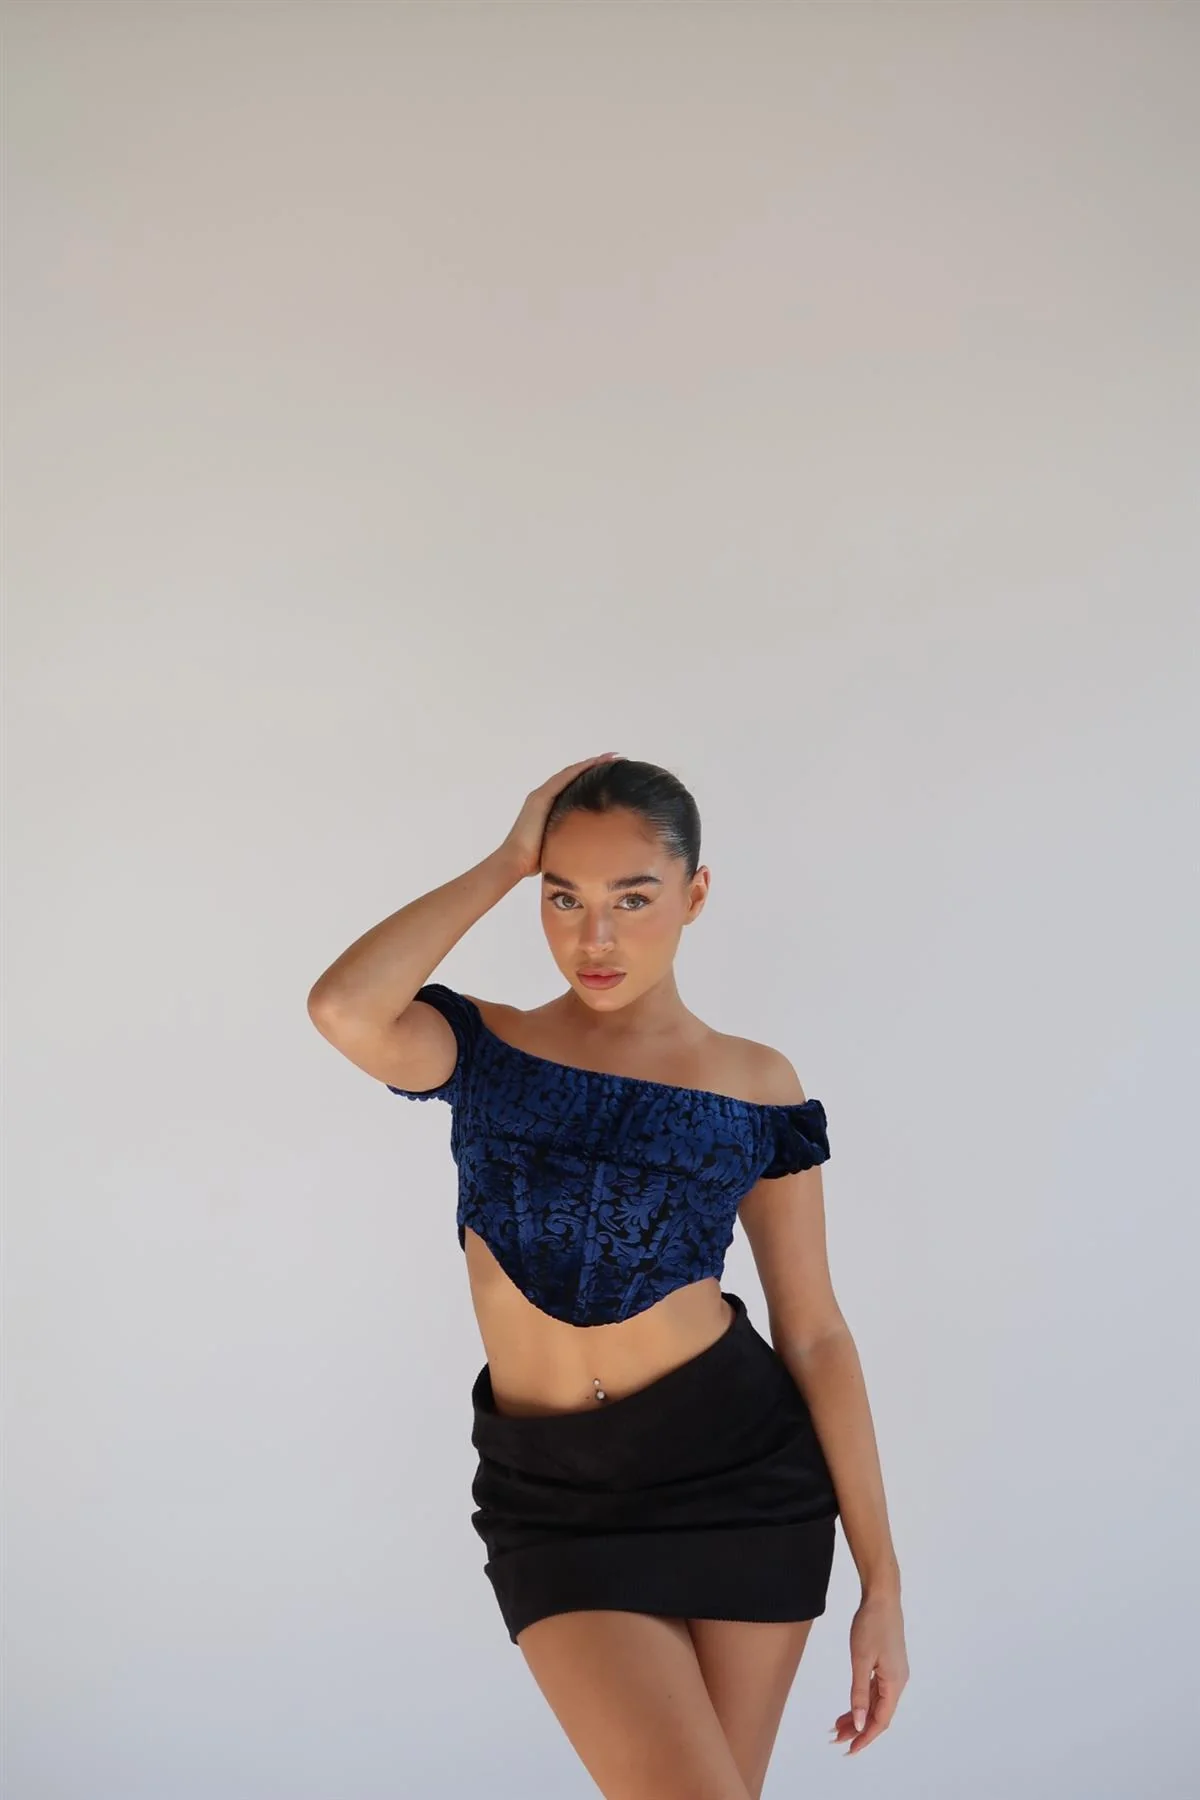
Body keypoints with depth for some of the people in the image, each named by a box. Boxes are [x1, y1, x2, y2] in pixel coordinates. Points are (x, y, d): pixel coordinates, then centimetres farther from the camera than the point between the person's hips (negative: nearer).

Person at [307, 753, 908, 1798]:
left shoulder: (758, 1087, 0)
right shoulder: (483, 1047, 0)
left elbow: (816, 1334, 1)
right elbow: (344, 1008, -23)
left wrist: (882, 1583, -2)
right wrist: (505, 861, -12)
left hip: (742, 1473, 1)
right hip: (552, 1501, -1)